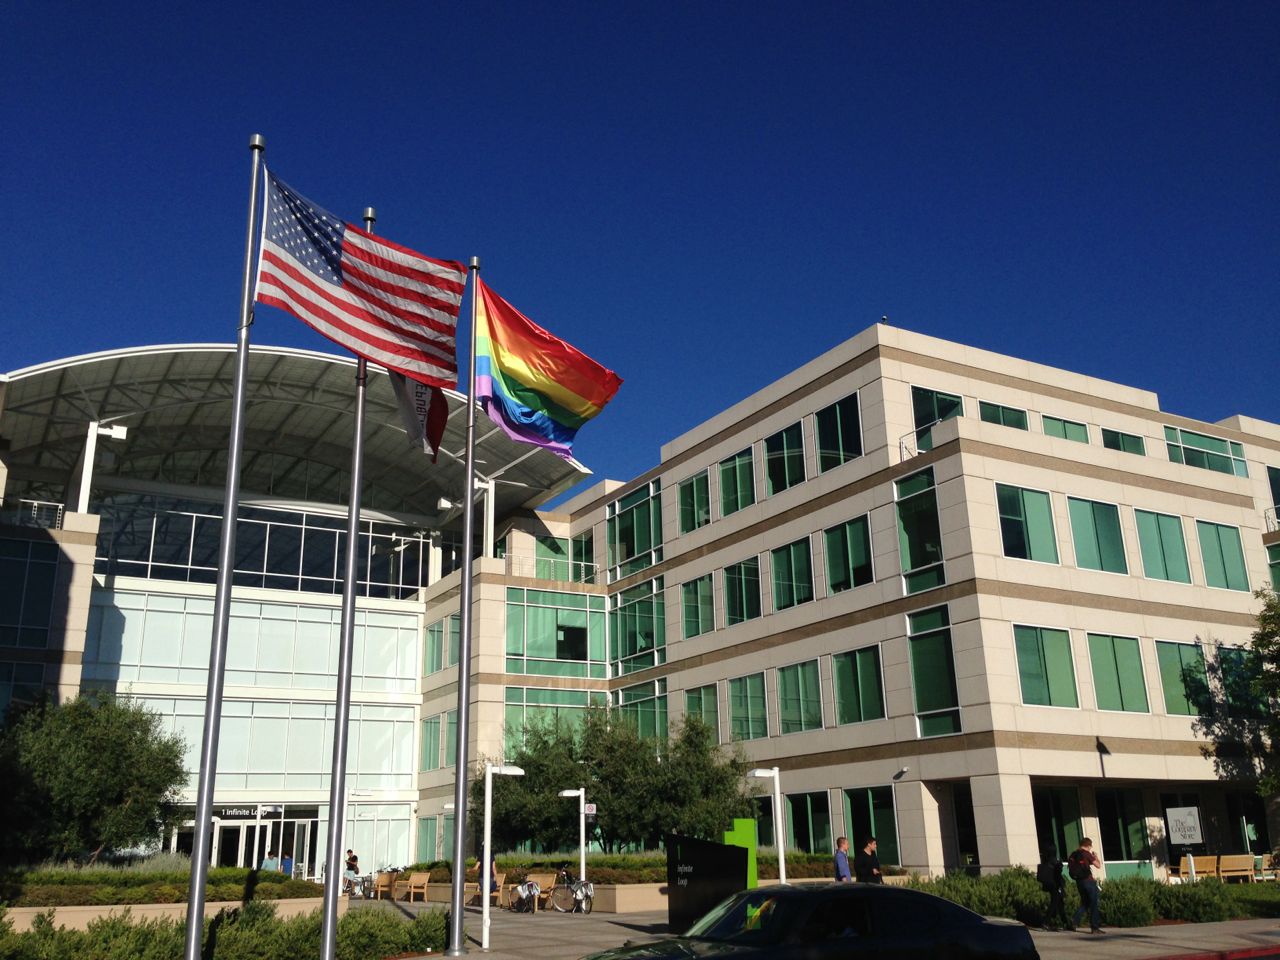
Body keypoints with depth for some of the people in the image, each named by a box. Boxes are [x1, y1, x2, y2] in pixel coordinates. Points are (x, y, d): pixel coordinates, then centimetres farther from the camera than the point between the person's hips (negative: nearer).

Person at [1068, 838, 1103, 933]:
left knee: (1084, 903, 18)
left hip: (1078, 881, 6)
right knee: (1093, 904, 3)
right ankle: (1094, 927, 5)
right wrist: (1095, 857, 10)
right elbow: (1098, 865, -11)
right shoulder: (1086, 854, -12)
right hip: (1088, 880, -6)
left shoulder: (1073, 855, 8)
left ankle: (1075, 920, 2)